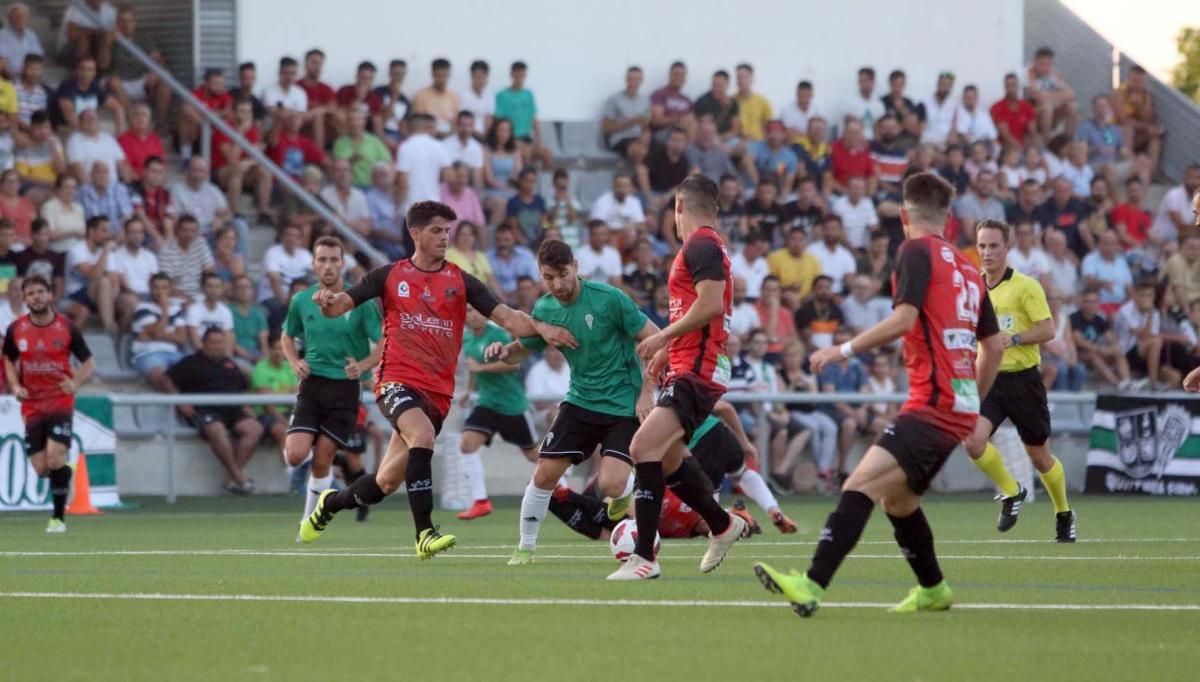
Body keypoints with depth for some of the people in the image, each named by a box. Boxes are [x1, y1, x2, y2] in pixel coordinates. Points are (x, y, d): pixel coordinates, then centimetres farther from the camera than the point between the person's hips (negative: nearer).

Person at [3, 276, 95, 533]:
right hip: (32, 406, 3)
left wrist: (76, 382, -15)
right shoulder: (15, 329, 1)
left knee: (55, 458, -21)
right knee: (41, 468, -1)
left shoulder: (67, 328, -5)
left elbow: (89, 362, 4)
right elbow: (9, 361, 18)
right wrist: (15, 386, -1)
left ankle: (58, 518, -9)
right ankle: (64, 472, 36)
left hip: (60, 402, -3)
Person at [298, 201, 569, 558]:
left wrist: (540, 328, -20)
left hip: (438, 391, 3)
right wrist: (328, 301, -21)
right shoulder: (390, 276, 5)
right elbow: (340, 306, 4)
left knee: (387, 481, 6)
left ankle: (330, 503, 36)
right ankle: (425, 533, -30)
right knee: (423, 436, -33)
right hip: (397, 381, -3)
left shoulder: (459, 281, 7)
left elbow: (506, 317, -1)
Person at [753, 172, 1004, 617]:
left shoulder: (917, 252, -4)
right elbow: (993, 346, 23)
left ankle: (812, 585, -35)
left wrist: (844, 350, -12)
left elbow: (904, 319, -18)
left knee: (862, 485, -21)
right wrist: (973, 405, 32)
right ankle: (933, 591, 38)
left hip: (934, 404, -9)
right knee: (897, 500, 25)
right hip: (961, 407, 9)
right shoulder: (967, 268, 19)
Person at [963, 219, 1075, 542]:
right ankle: (1011, 492, 5)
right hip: (987, 379, 4)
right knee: (973, 440, -20)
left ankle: (1064, 515, 30)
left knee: (1040, 456, 6)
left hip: (1022, 378, -4)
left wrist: (1012, 339, -24)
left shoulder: (1026, 286, -7)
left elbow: (1048, 330, -13)